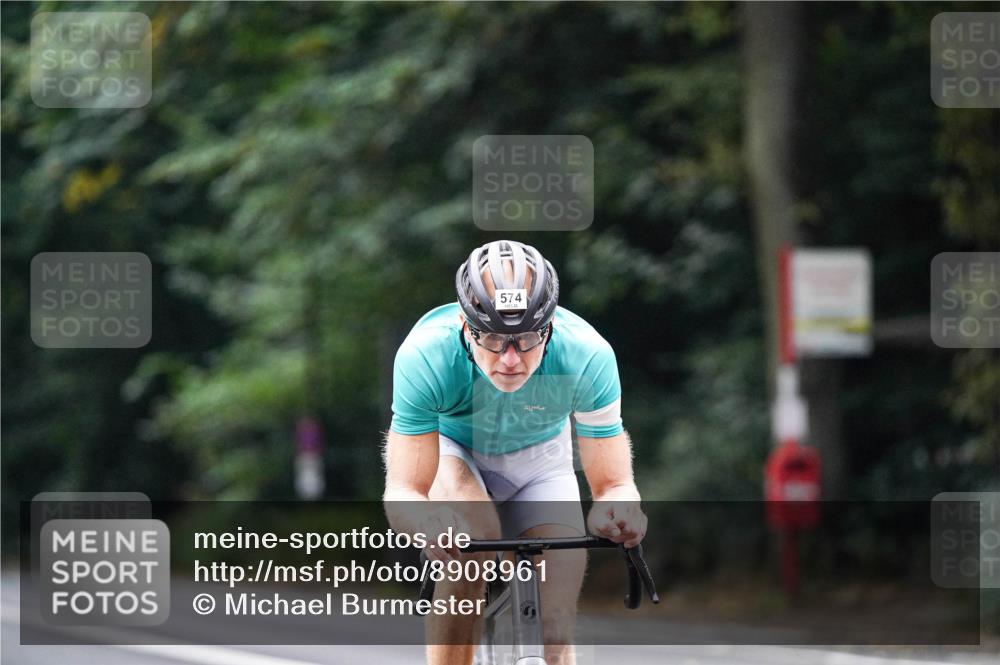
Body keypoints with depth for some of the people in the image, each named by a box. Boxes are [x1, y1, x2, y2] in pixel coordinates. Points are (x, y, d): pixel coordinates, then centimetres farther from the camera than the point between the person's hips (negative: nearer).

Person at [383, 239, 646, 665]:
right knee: (471, 538, -33)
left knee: (556, 624, -12)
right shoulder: (425, 355, -36)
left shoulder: (587, 355, -34)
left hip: (538, 458, 2)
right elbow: (402, 491, -35)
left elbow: (612, 483, -27)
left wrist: (619, 507, -53)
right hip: (449, 447, -2)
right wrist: (427, 519, -60)